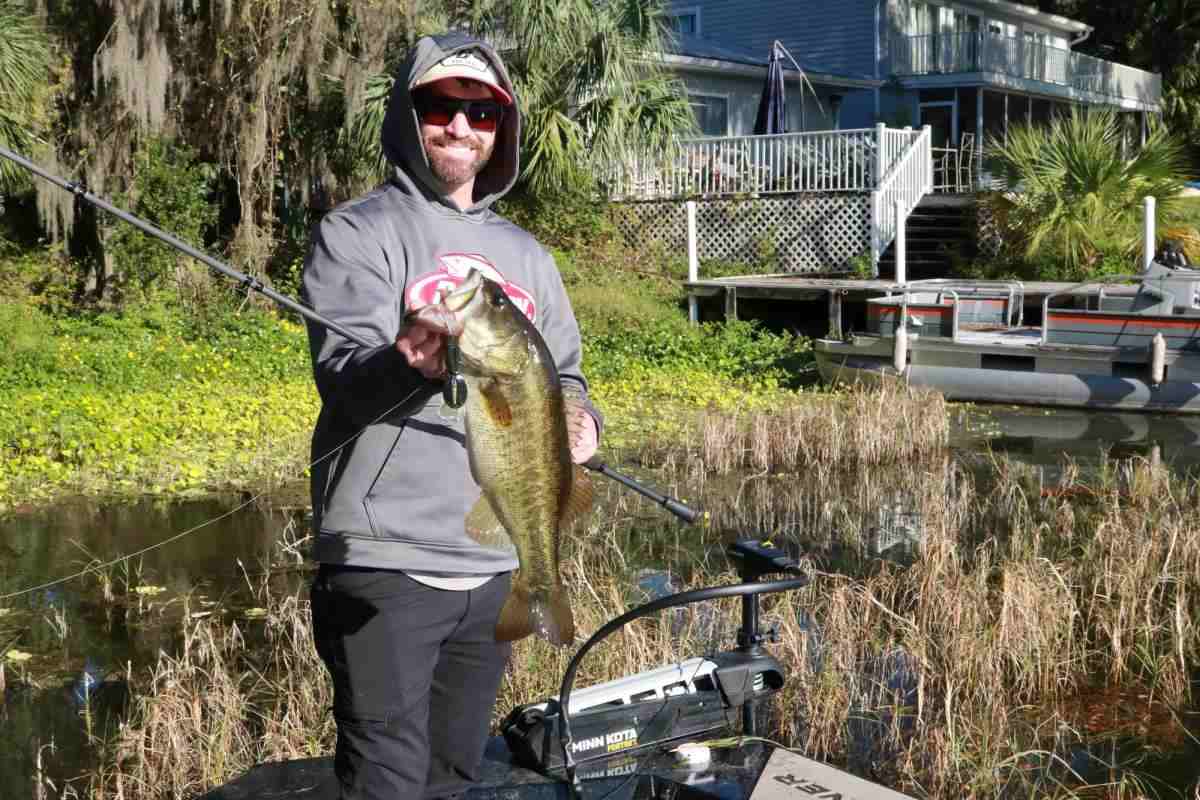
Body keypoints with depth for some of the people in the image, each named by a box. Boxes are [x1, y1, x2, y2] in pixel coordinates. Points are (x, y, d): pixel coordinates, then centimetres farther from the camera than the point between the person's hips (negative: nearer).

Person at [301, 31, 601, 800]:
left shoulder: (527, 255, 15)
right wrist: (408, 364, -40)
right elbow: (341, 370, -18)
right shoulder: (358, 233, -4)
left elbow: (563, 372, 20)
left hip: (498, 565, 6)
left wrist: (578, 418, -4)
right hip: (388, 563, -6)